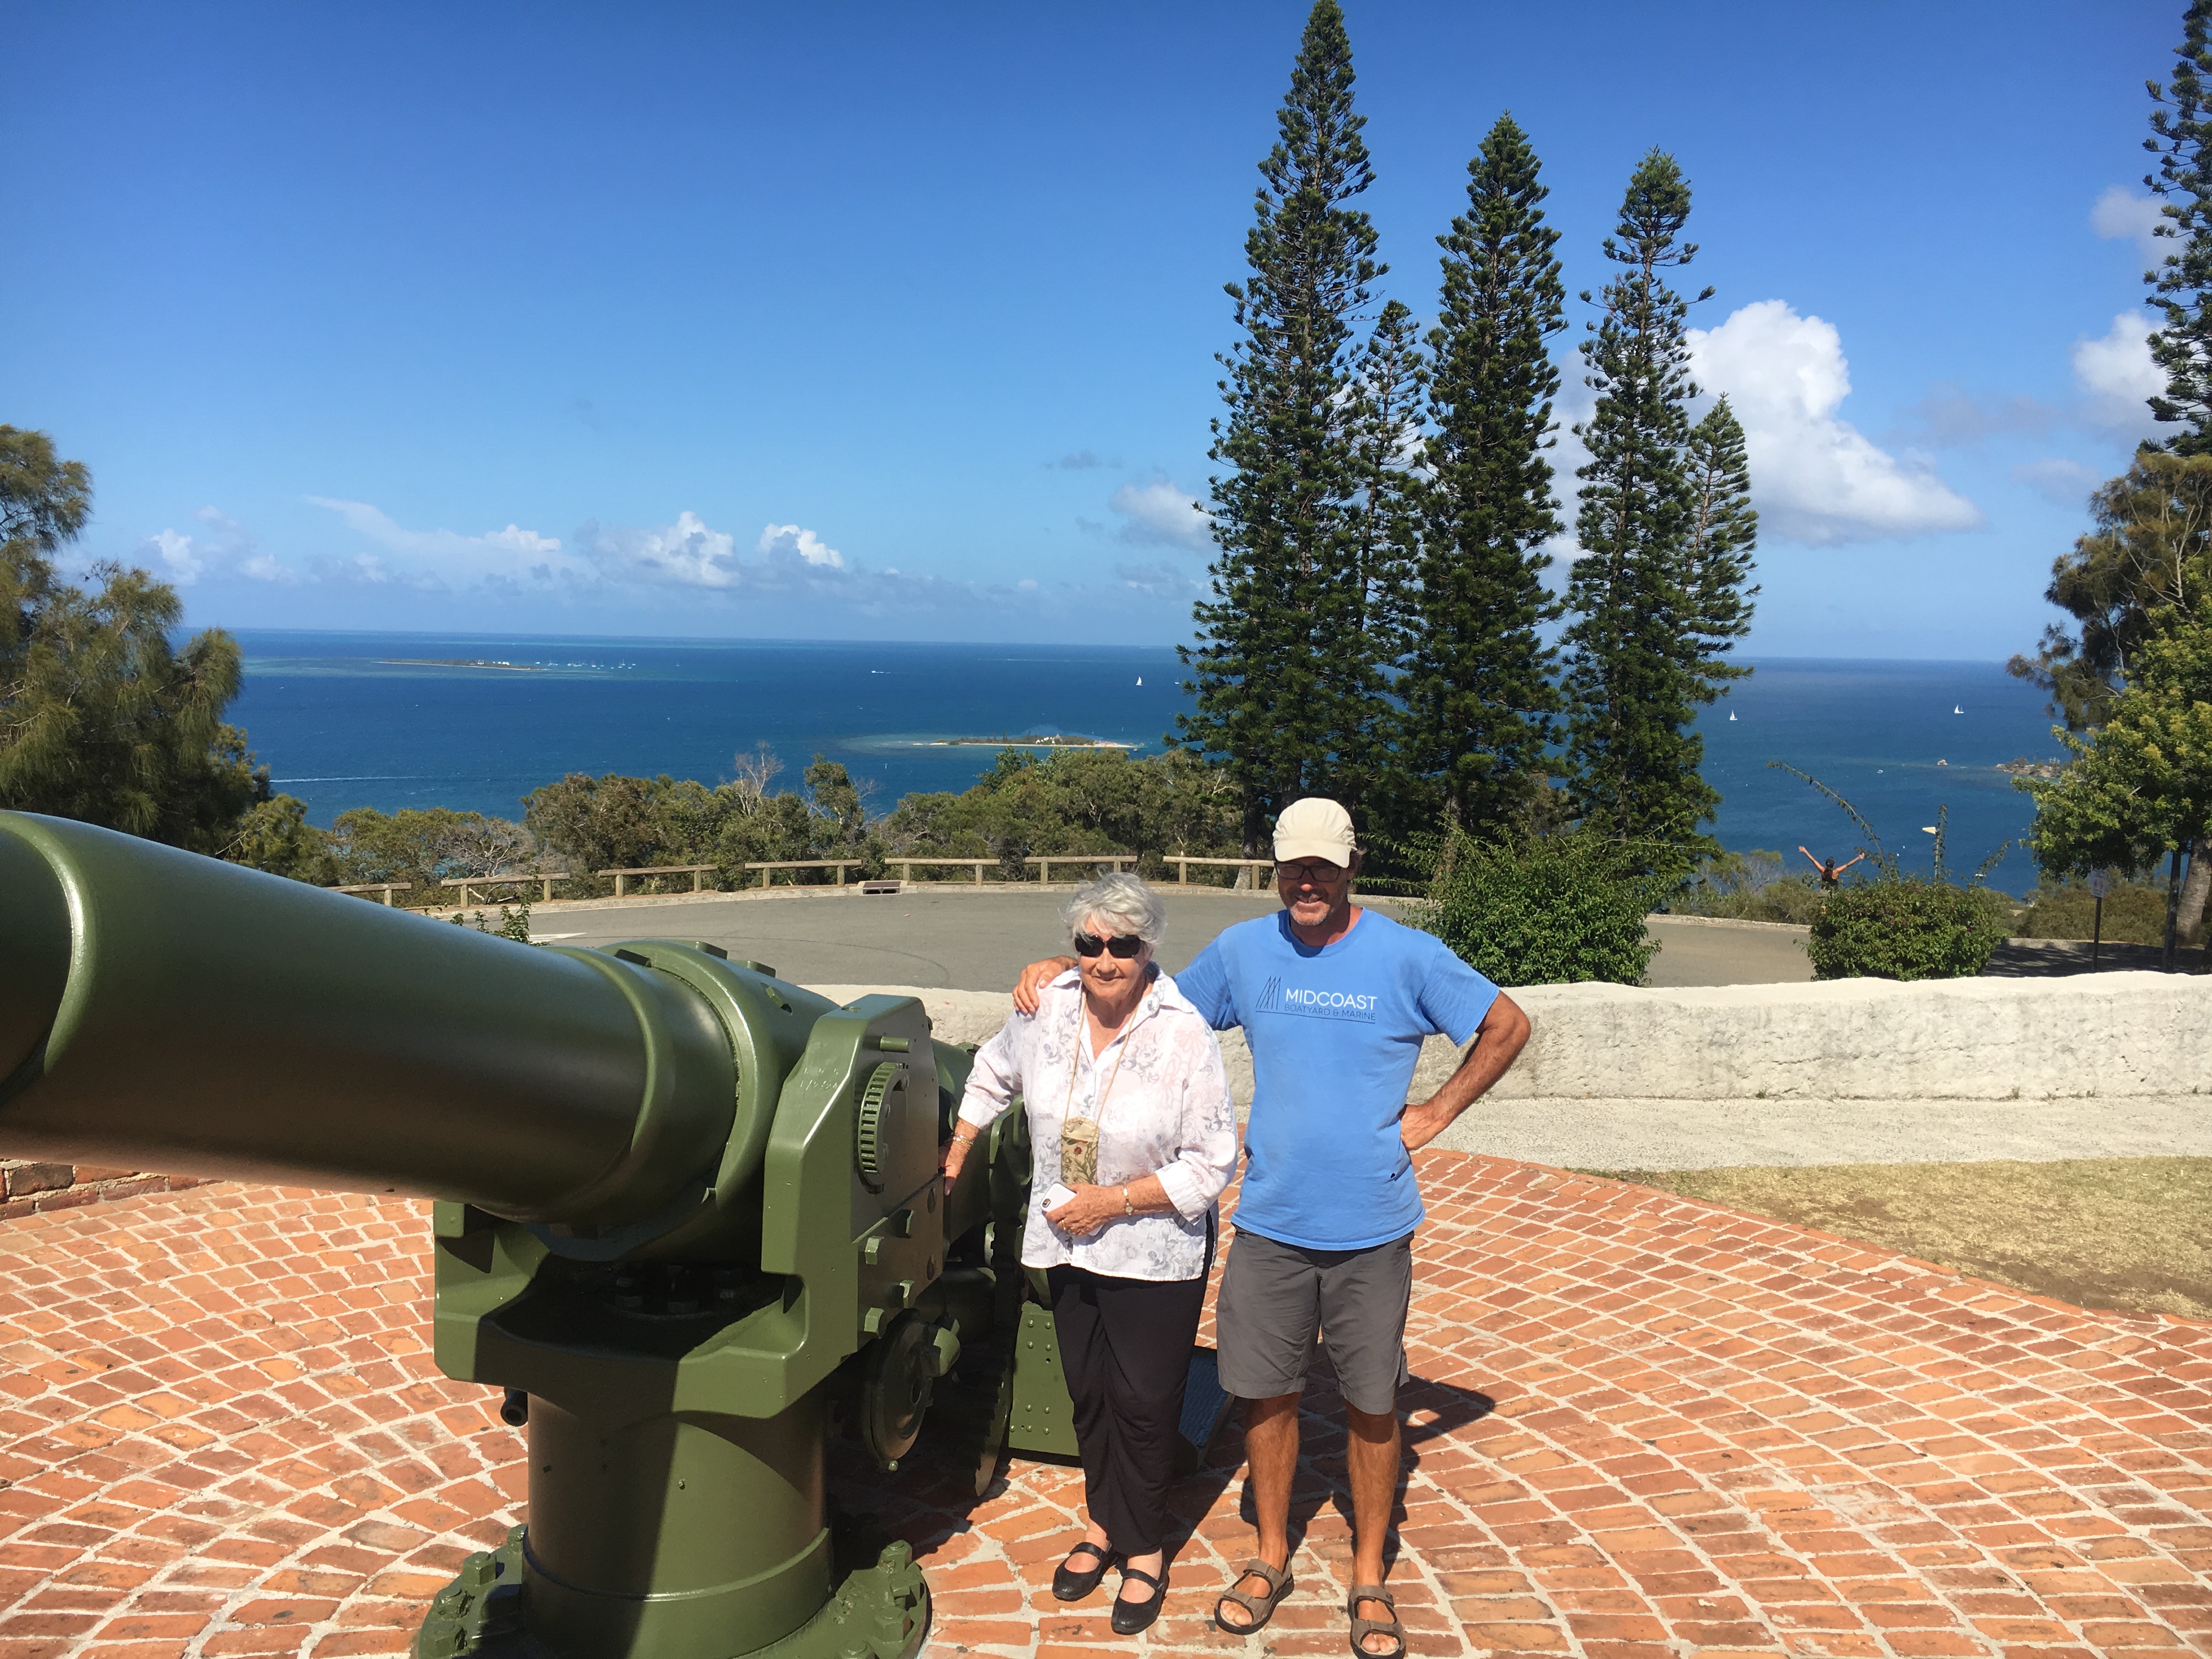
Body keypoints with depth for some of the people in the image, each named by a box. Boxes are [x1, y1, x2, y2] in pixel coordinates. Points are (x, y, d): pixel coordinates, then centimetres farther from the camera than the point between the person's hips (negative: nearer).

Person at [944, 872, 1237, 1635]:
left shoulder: (1185, 1035, -21)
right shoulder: (1045, 1009, -8)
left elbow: (1212, 1163, -17)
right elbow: (993, 1073, 14)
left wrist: (1115, 1201, -20)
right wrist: (957, 1151, 16)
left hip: (1155, 1251, -4)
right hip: (1066, 1241, 4)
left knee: (1145, 1400, 6)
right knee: (1087, 1391, 18)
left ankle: (1144, 1549, 28)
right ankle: (1102, 1523, 40)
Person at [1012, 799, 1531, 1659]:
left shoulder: (1406, 956, -7)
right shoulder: (1242, 949, 0)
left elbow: (1507, 1025, 1)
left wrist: (1437, 1113, -4)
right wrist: (1062, 968, 1)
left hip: (1371, 1230, -2)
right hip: (1270, 1224, 2)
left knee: (1372, 1404, 10)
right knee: (1265, 1394, 12)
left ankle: (1369, 1578, 29)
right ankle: (1270, 1557, 33)